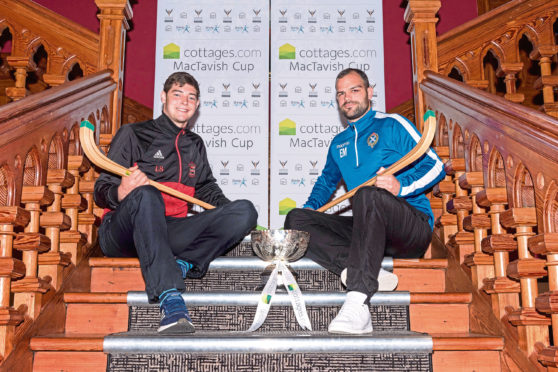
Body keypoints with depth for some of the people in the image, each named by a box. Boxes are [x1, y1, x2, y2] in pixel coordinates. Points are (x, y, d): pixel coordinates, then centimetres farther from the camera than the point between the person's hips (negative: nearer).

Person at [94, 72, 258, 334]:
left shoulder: (195, 145, 23)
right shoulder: (133, 135, 7)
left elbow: (208, 190, 32)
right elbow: (102, 190, 1)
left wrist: (231, 219, 12)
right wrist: (120, 193, -24)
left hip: (171, 233, 4)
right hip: (122, 232, -4)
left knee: (245, 210, -14)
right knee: (145, 193, -40)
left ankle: (181, 265, -28)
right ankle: (170, 298, -48)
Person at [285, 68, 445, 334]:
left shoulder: (392, 125, 5)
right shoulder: (339, 143, 23)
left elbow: (435, 166, -2)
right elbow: (327, 180, 38)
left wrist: (401, 185, -21)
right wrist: (311, 207, 18)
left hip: (414, 227, -5)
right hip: (366, 231, 6)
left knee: (368, 195, -38)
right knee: (296, 219, -11)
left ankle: (357, 302, -46)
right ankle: (363, 273, -31)